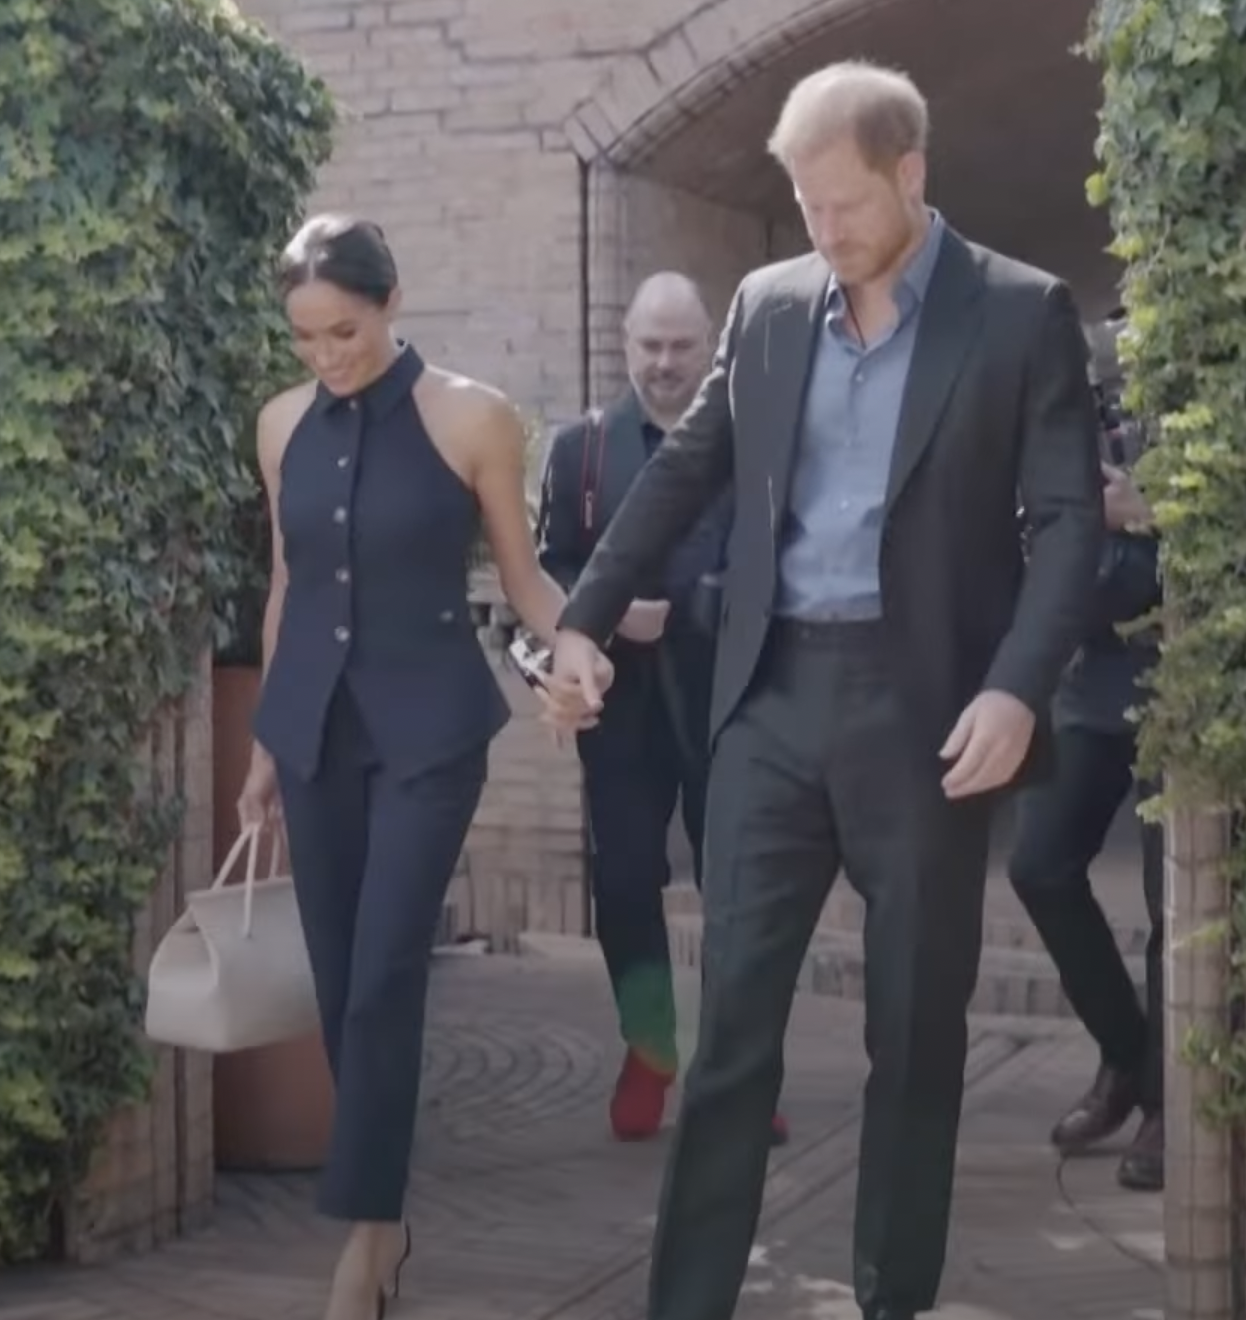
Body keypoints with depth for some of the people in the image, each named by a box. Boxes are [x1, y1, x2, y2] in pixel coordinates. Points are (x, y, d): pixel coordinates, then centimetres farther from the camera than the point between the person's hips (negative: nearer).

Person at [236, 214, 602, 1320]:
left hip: (428, 726, -4)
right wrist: (267, 738, 15)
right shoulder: (283, 425, 5)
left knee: (385, 975, -9)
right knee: (338, 980, 6)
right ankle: (383, 1213, 18)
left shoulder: (471, 418, -8)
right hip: (317, 723, 4)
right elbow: (287, 584, 12)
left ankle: (367, 1229, 2)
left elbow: (522, 570, -1)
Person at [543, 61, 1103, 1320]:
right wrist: (584, 615, 11)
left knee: (916, 1025, 7)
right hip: (773, 697, 3)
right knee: (732, 1015, 3)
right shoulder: (767, 305, 9)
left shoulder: (1021, 313, -3)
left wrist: (1017, 689, -19)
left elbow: (1068, 519, -6)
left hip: (924, 705, -3)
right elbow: (684, 470, 16)